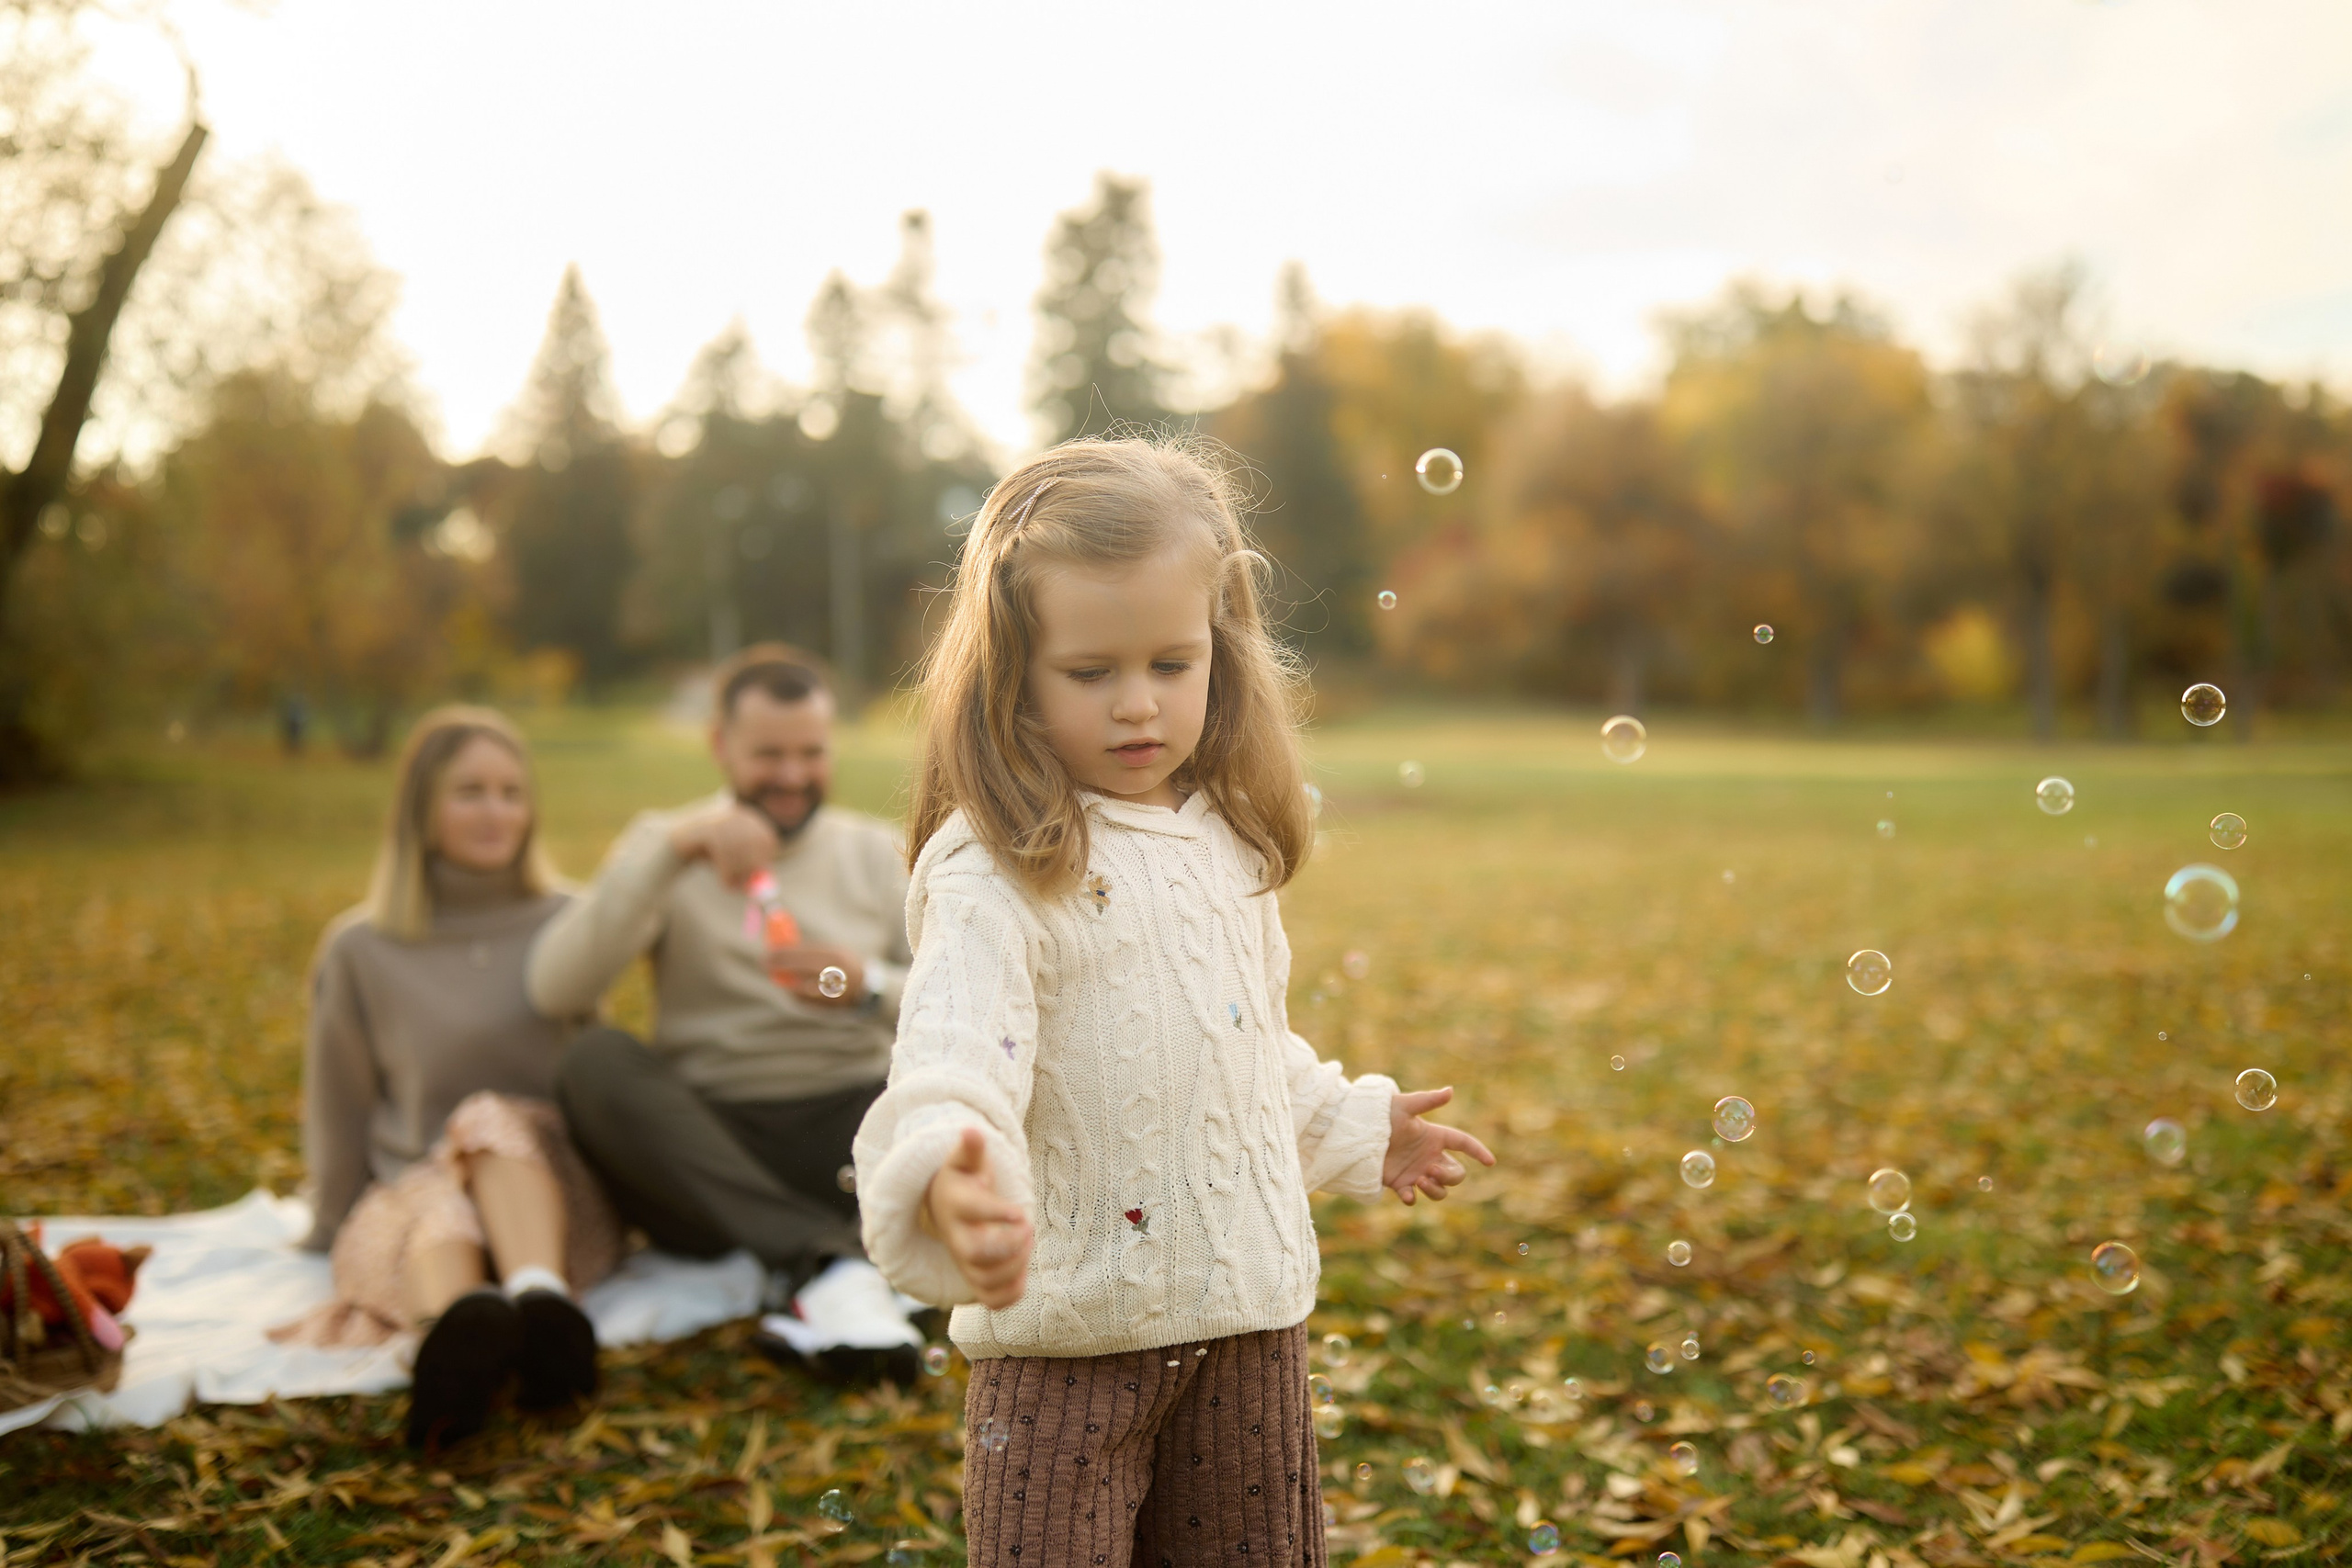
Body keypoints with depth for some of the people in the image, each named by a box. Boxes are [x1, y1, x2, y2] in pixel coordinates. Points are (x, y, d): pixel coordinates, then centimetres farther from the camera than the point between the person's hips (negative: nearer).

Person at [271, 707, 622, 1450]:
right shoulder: (359, 950, 6)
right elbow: (339, 1111, 12)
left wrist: (612, 1192, 9)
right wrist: (339, 1240, 12)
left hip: (551, 1195, 1)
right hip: (411, 1192, 0)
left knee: (495, 1119, -33)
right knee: (438, 1216, -36)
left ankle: (541, 1299, -62)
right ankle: (461, 1324, -72)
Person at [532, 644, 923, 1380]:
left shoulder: (874, 850, 14)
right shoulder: (663, 842, 8)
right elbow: (555, 991, -10)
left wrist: (871, 987, -15)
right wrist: (668, 852, -18)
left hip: (851, 1133, 1)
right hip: (710, 1143, -1)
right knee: (595, 1059, -30)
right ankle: (825, 1262, -41)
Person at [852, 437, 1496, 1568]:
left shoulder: (1231, 846, 7)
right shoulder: (998, 873, -16)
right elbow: (953, 1051, -32)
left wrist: (1358, 1129, 33)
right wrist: (946, 1184, -51)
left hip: (1250, 1310, 6)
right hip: (1071, 1322, -6)